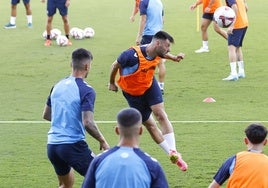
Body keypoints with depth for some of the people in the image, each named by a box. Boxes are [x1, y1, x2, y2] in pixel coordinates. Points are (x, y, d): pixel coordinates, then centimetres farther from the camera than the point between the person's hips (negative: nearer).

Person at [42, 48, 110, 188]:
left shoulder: (57, 86, 10)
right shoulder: (86, 90, -11)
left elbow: (46, 115, 21)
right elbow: (88, 123, -19)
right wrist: (103, 142, -6)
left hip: (52, 145, 7)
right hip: (73, 145, -7)